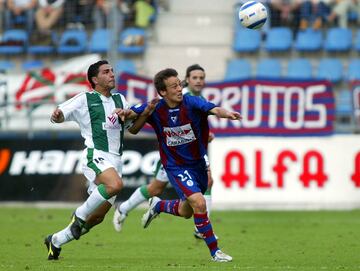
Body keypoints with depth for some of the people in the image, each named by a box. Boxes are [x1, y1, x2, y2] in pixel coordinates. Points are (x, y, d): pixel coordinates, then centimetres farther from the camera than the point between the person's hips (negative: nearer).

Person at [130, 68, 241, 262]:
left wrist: (225, 113, -60)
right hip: (176, 166, -3)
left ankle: (158, 206, 50)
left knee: (186, 212, 18)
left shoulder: (191, 102, -19)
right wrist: (146, 113, -19)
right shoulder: (155, 109, -15)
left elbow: (213, 109, -39)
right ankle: (214, 251, -10)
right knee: (199, 203, -22)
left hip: (198, 162, 3)